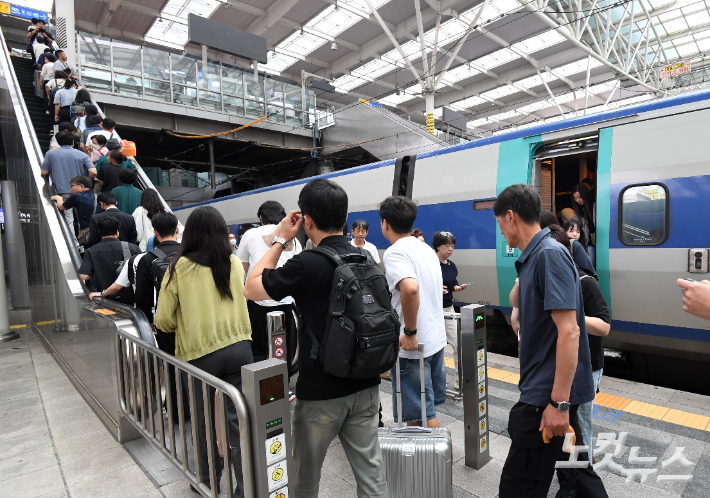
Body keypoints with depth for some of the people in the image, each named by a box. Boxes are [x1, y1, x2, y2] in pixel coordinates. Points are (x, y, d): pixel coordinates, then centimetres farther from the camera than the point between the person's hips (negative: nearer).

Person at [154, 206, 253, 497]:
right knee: (237, 417, 10)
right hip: (239, 347, 2)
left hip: (201, 353, -2)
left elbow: (163, 320, -4)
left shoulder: (180, 267, -7)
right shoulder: (235, 263, 1)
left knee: (205, 419, 17)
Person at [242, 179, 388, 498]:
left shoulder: (307, 264, -20)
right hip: (365, 385, 6)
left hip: (321, 392, -5)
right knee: (370, 468, 16)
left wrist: (280, 240, -2)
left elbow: (251, 289, -6)